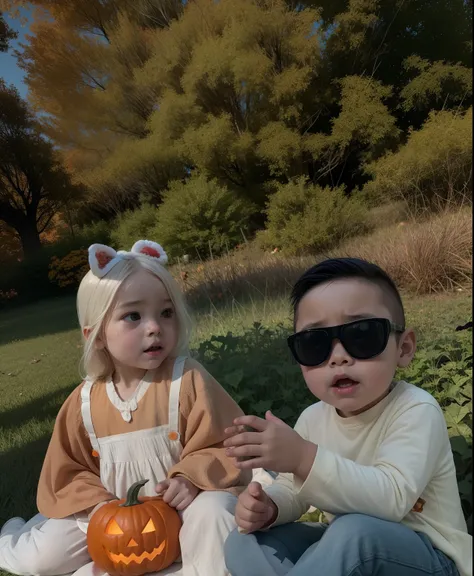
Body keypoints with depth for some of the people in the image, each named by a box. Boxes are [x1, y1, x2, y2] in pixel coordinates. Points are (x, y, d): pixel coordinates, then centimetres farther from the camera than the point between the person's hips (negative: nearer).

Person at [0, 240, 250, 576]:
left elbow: (223, 446, -15)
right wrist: (95, 503, -10)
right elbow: (71, 471, 6)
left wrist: (190, 479, -30)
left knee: (211, 511, -34)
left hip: (181, 508, -3)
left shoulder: (187, 380, -20)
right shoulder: (84, 401, -7)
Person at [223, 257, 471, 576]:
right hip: (346, 549, 6)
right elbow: (293, 490, 6)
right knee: (243, 545, -8)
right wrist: (268, 507, -17)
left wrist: (304, 457, -45)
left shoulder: (416, 411, -23)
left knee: (355, 532, -36)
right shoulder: (313, 418, -4)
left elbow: (390, 499, -35)